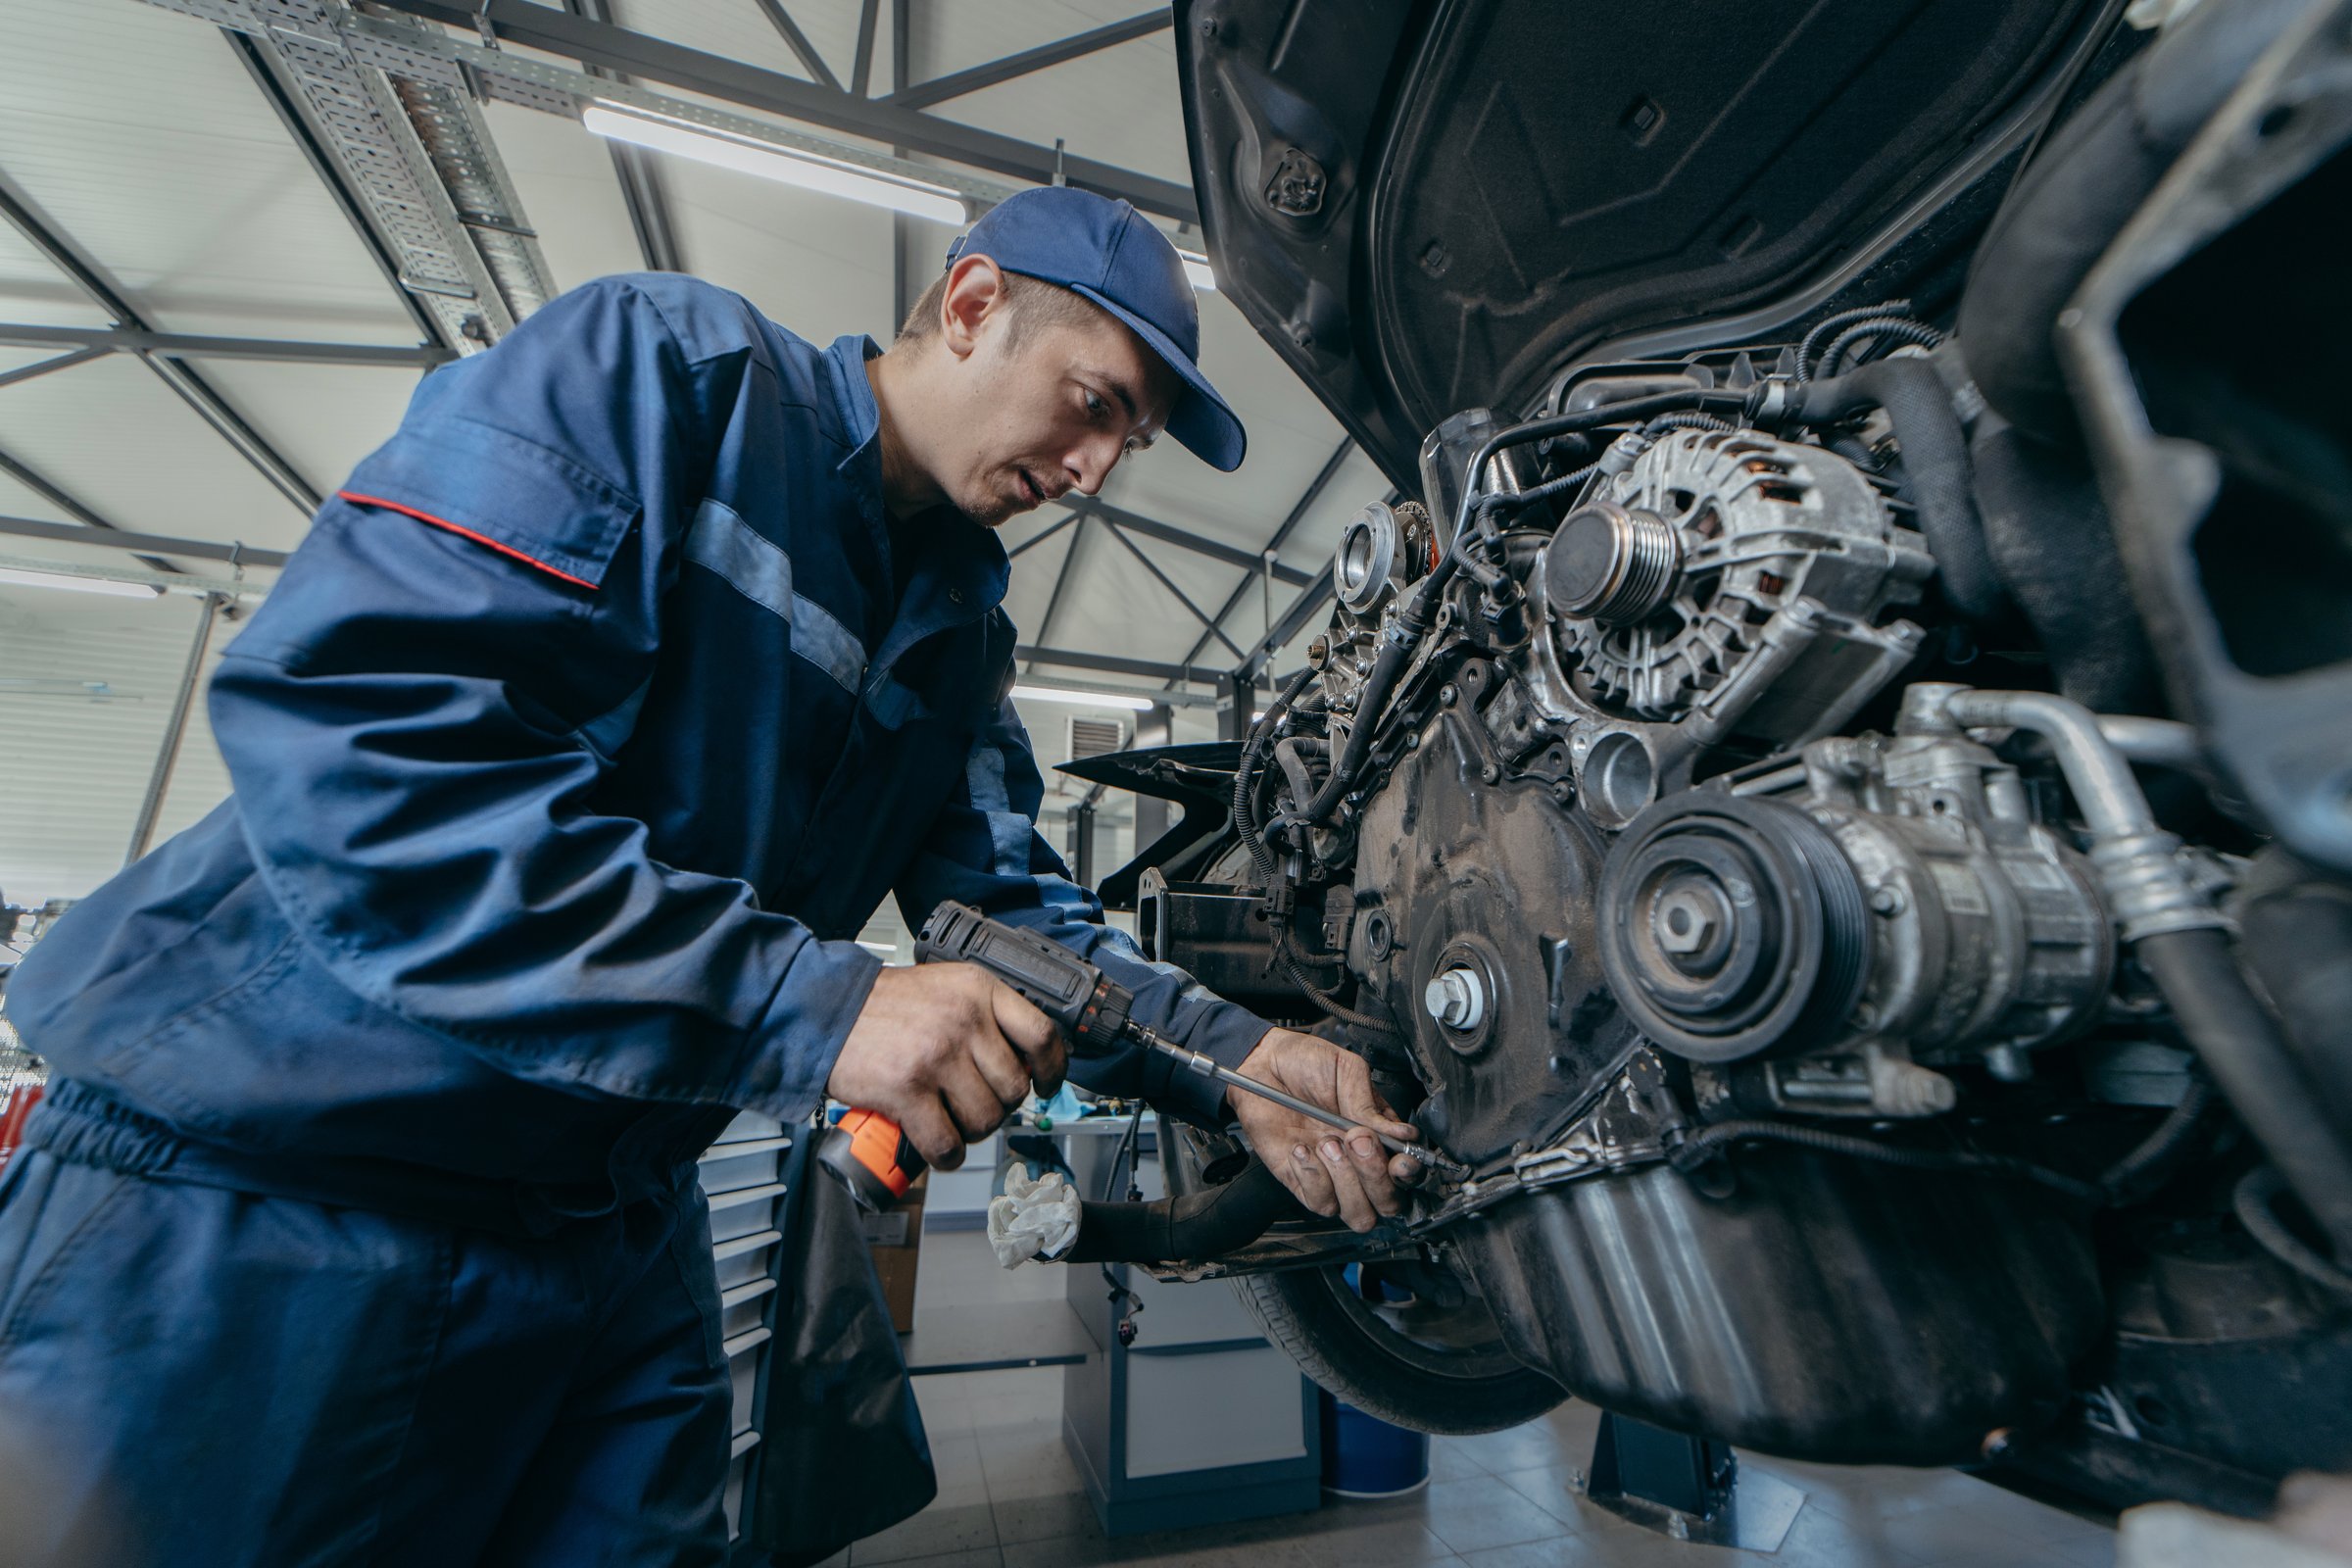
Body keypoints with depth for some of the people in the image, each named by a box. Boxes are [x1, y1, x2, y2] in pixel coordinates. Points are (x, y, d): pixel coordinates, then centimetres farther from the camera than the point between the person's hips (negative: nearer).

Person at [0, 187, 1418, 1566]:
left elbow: (1016, 904, 5)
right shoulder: (668, 361, -12)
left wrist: (1233, 1056, -9)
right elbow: (352, 723, -25)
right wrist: (816, 1005, -30)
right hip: (271, 1169, -6)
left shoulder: (963, 627, 9)